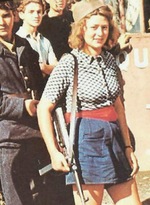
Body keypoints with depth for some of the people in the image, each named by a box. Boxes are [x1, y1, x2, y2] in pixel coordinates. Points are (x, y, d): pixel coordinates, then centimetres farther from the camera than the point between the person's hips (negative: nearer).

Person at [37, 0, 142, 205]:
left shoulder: (109, 60, 11)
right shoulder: (69, 63, -8)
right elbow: (44, 108, -8)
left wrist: (128, 147, 14)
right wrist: (54, 152, -13)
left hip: (114, 140, 7)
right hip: (86, 140, -7)